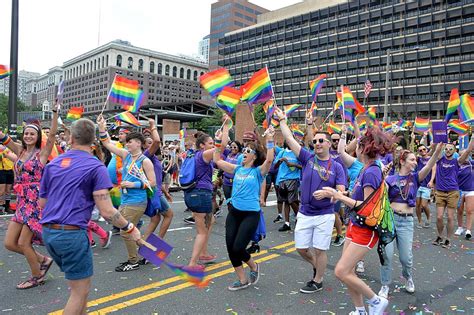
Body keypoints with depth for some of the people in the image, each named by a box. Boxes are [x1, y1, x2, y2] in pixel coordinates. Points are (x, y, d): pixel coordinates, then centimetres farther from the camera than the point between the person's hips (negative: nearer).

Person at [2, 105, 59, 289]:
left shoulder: (42, 152, -6)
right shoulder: (20, 151, 11)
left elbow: (53, 134, -18)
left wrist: (55, 112, -25)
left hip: (36, 202, -7)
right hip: (22, 202, 7)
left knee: (23, 243, -1)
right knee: (9, 243, 7)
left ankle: (37, 276, 21)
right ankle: (43, 260, 27)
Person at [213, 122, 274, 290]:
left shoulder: (258, 171, -5)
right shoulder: (237, 169, 8)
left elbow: (269, 159, -24)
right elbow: (217, 160, 10)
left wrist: (270, 141, -27)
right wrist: (219, 142, 4)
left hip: (250, 214, -5)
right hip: (234, 212, 6)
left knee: (238, 248, -9)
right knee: (230, 247, 5)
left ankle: (254, 266, 25)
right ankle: (242, 280, 23)